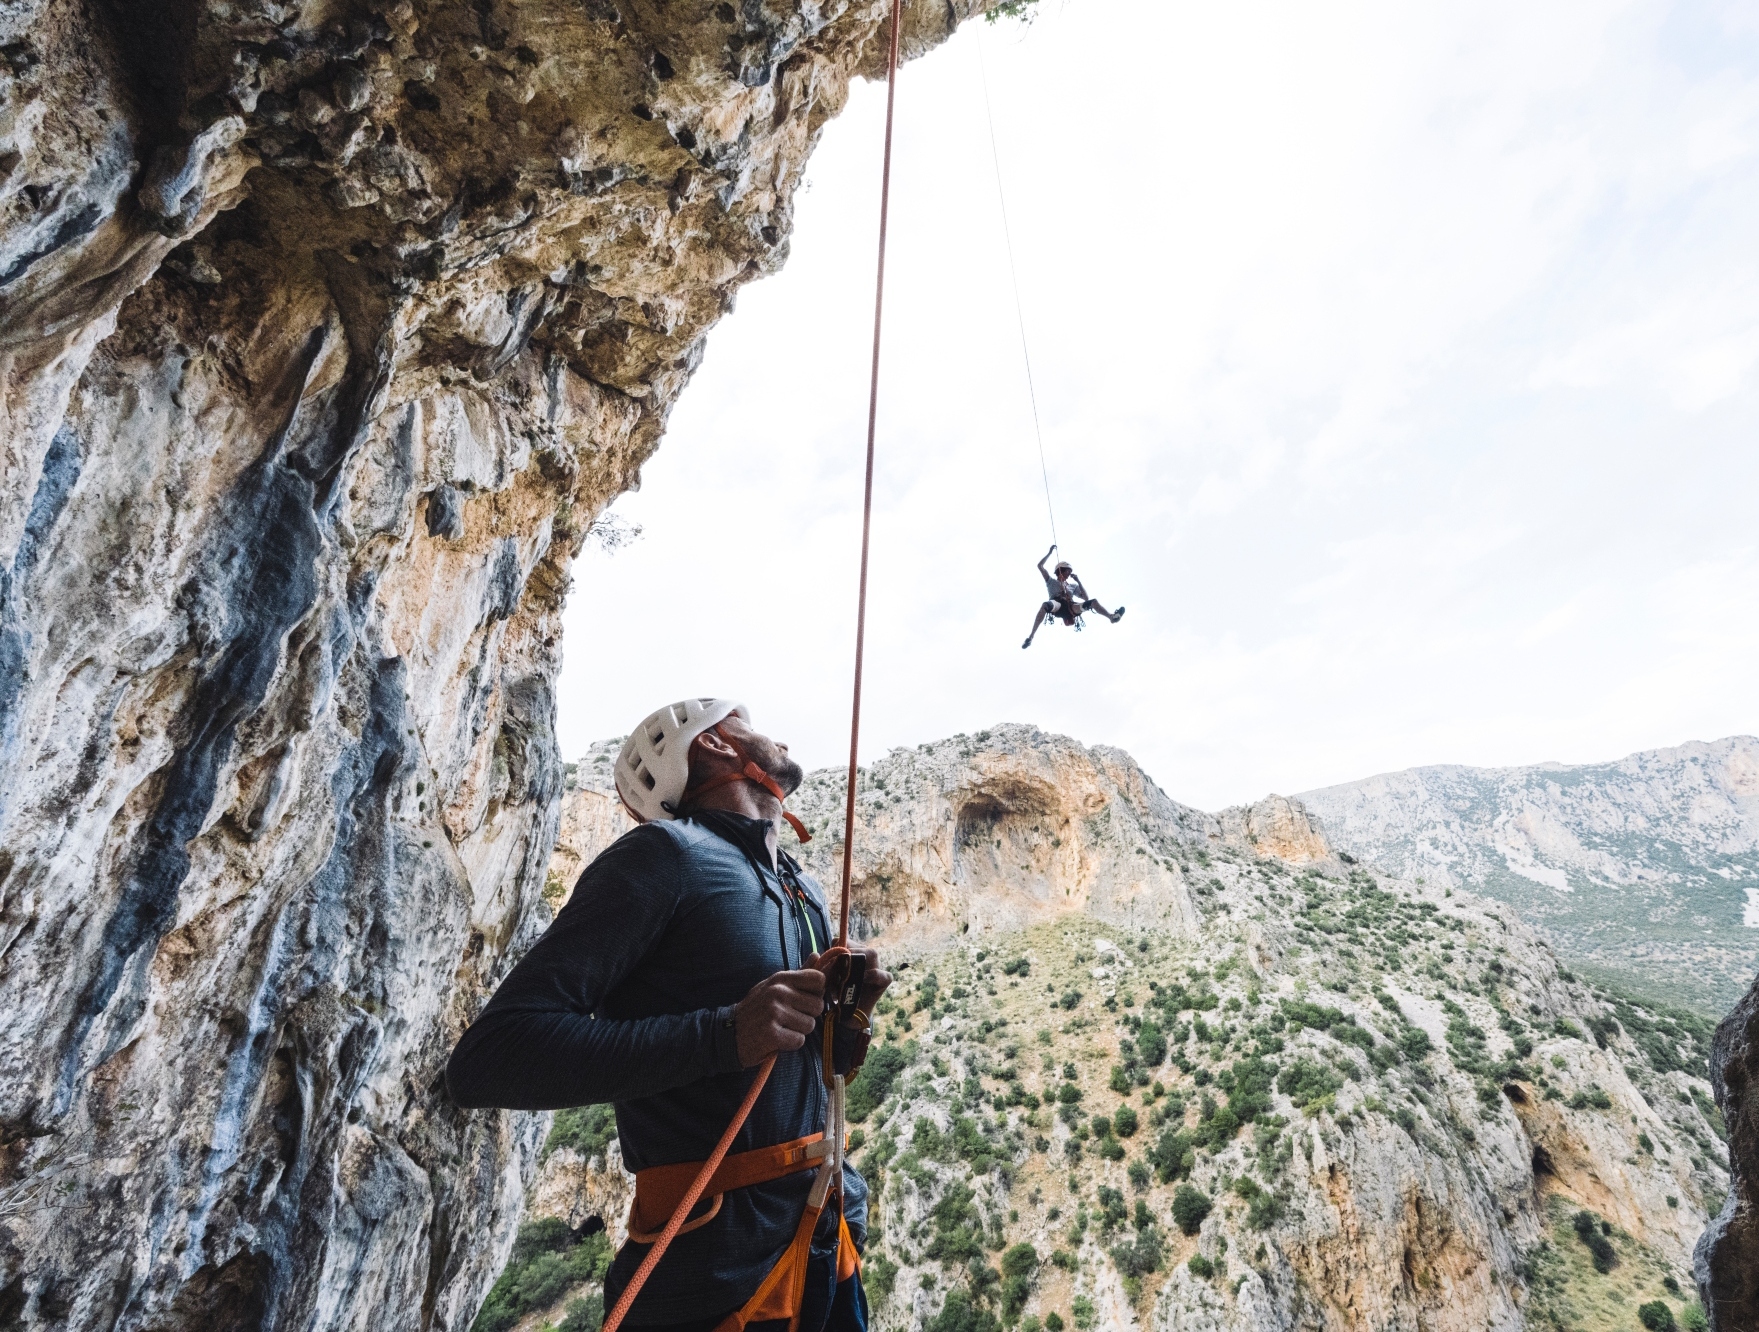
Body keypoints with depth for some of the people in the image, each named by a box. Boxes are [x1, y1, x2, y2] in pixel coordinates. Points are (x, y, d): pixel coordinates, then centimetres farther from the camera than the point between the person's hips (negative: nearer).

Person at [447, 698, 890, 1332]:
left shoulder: (806, 891, 11)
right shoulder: (667, 853, -15)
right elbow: (487, 1060, -21)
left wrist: (849, 1019, -2)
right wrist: (723, 1034, -29)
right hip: (720, 1278, -7)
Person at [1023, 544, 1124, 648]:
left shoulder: (1073, 585, 34)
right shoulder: (1052, 581, 26)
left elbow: (1086, 598, 23)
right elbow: (1040, 566, 18)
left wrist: (1078, 581, 20)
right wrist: (1050, 553, 18)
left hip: (1071, 607, 4)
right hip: (1057, 605, -4)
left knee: (1093, 602, -16)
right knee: (1046, 605, -40)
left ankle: (1112, 616, -31)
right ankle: (1031, 636, -44)